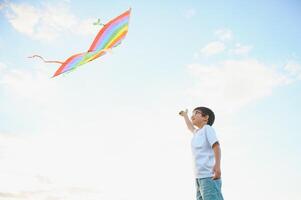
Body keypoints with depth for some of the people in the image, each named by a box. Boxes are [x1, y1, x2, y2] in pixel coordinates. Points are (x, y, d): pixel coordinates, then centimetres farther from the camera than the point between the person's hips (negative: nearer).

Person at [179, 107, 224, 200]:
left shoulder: (207, 128, 5)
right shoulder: (197, 132, 24)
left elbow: (216, 146, -8)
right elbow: (190, 127, 47)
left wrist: (217, 165, -22)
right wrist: (185, 115, 65)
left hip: (209, 175, -7)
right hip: (200, 176, 7)